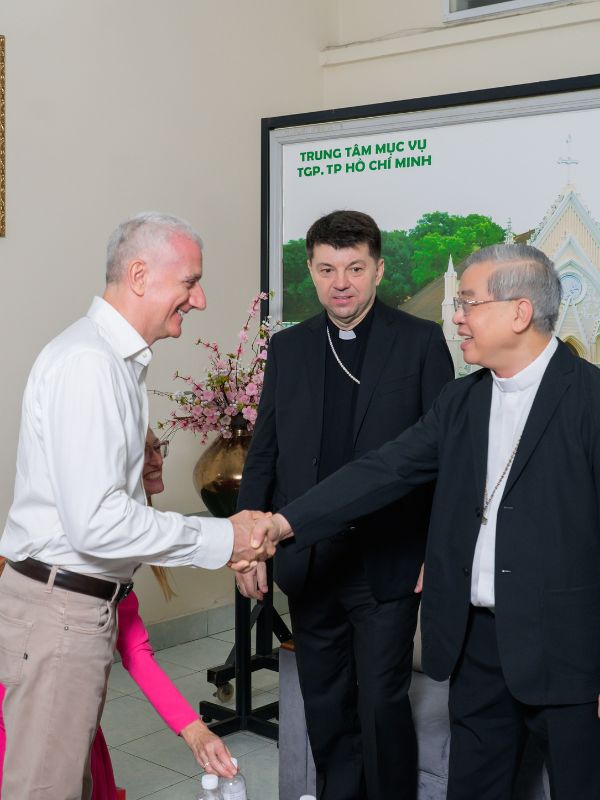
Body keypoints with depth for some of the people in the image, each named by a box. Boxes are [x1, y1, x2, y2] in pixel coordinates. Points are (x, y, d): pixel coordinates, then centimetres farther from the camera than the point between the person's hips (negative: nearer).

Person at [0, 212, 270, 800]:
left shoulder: (120, 360, 13)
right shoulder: (86, 362, -19)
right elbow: (96, 523, -26)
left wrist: (223, 542, 10)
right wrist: (219, 540, -17)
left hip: (87, 602, 10)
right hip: (58, 609, -10)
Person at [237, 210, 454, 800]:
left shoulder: (420, 342, -3)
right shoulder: (288, 347, 7)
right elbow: (264, 452, 10)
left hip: (387, 561, -4)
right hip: (308, 561, 4)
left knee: (382, 701, 1)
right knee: (325, 704, 15)